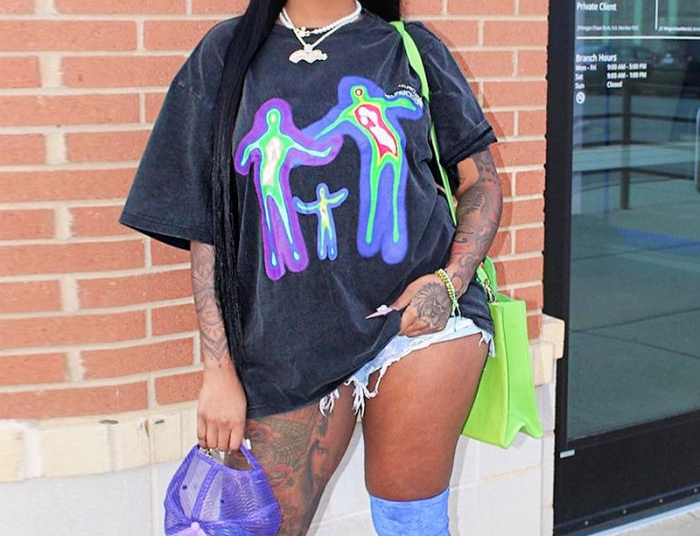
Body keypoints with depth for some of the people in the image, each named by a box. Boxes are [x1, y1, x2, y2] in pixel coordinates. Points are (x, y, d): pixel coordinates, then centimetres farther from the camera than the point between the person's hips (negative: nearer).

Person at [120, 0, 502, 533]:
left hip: (421, 313, 0)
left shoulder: (414, 49, 8)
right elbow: (206, 227, 4)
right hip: (289, 344, 1)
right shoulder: (226, 54, 6)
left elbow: (482, 181, 10)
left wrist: (450, 281, -9)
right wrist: (219, 369, -1)